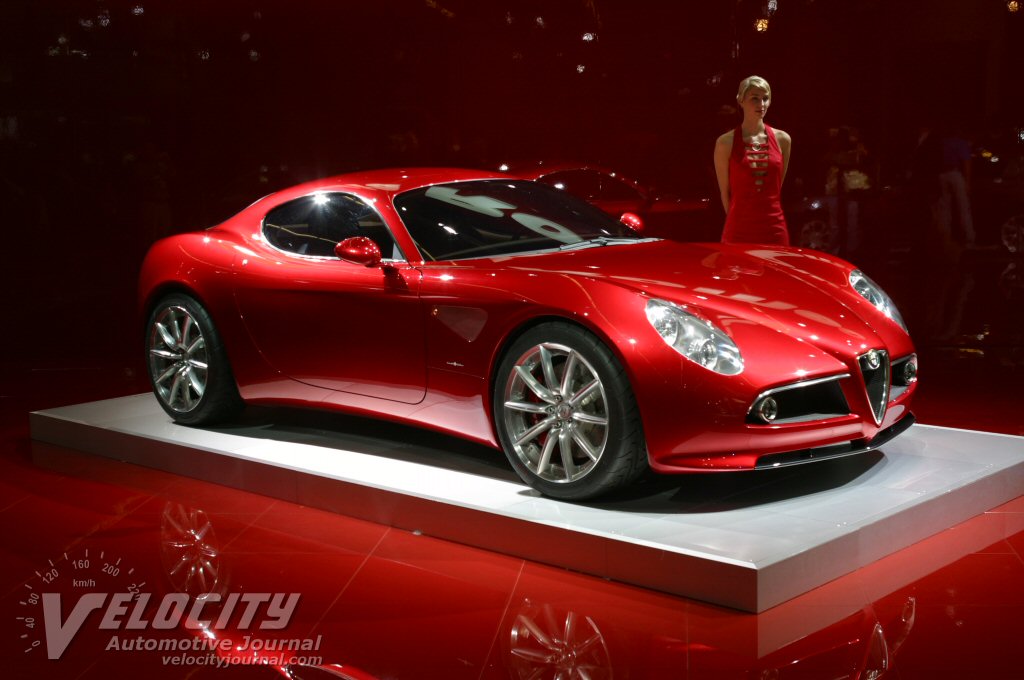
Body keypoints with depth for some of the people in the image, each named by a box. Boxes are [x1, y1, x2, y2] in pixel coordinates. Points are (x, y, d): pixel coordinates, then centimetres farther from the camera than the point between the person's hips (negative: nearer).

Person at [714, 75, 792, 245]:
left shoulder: (782, 139, 7)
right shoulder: (726, 142, -2)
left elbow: (778, 185, 15)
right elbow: (725, 192, 4)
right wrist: (741, 220, 9)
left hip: (775, 229, 3)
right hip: (739, 231, -2)